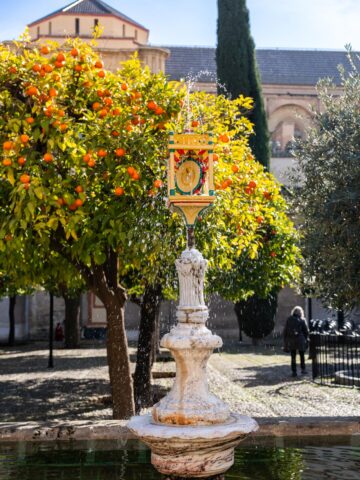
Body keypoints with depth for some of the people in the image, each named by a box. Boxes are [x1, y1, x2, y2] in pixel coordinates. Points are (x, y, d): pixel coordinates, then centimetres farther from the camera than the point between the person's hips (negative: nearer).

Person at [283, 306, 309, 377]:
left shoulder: (289, 320, 1)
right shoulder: (302, 320, -5)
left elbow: (285, 331, 4)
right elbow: (306, 331, -2)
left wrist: (285, 341, 9)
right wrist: (307, 340, 7)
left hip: (291, 341, 2)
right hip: (300, 340, -2)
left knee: (293, 356, 6)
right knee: (302, 355, 15)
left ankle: (294, 371, 5)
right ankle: (303, 369, 16)